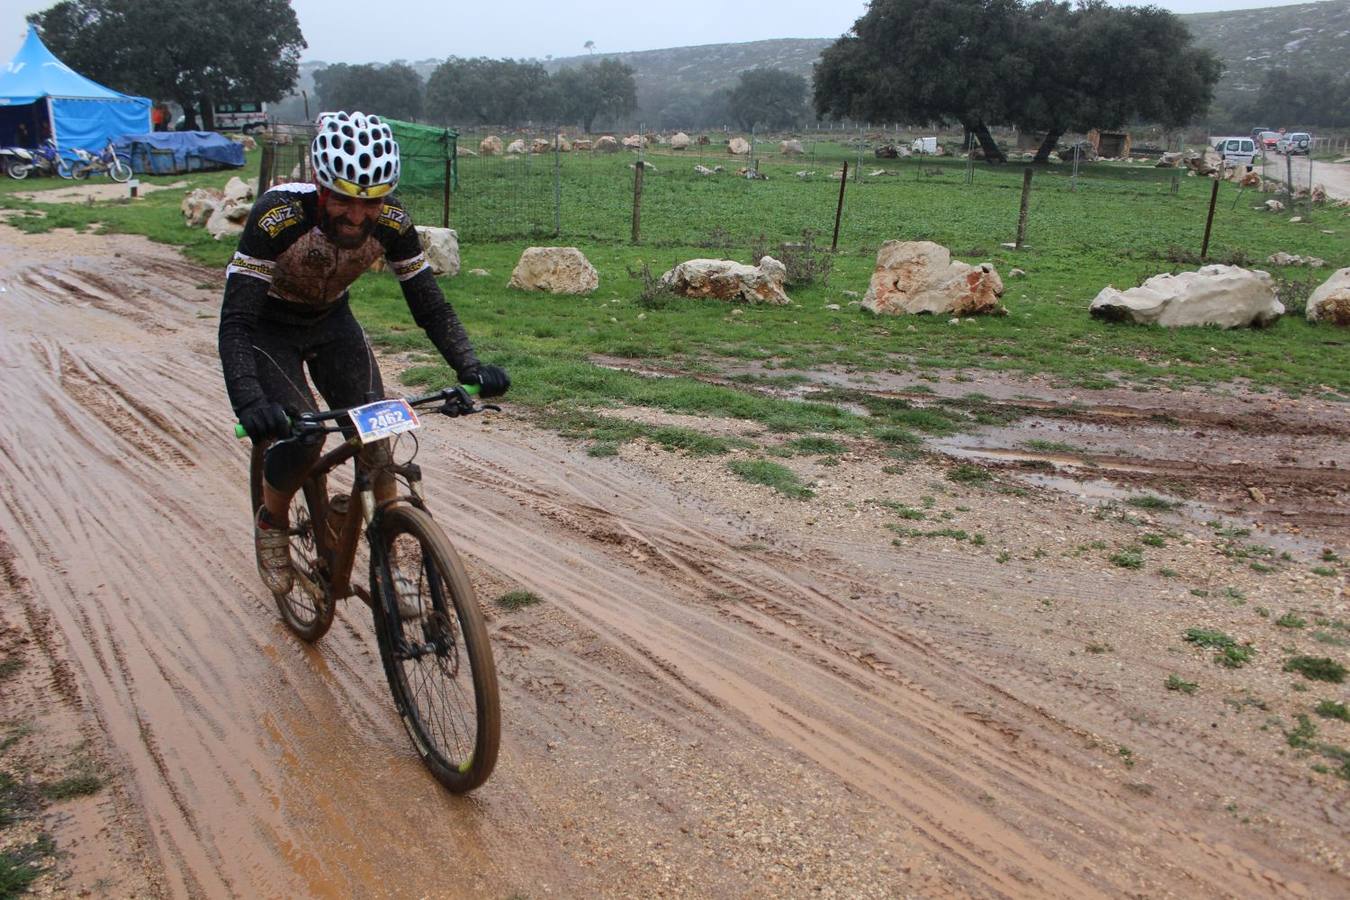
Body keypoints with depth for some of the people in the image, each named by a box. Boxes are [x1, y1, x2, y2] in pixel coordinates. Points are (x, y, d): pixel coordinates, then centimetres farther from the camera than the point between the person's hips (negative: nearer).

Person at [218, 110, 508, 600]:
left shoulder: (391, 221, -25)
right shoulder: (277, 216, -35)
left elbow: (430, 305, -17)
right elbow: (235, 324, -36)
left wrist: (470, 368, -33)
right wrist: (249, 402, -52)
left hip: (331, 321, 3)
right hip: (268, 326, -3)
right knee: (301, 435, -21)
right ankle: (271, 522, 10)